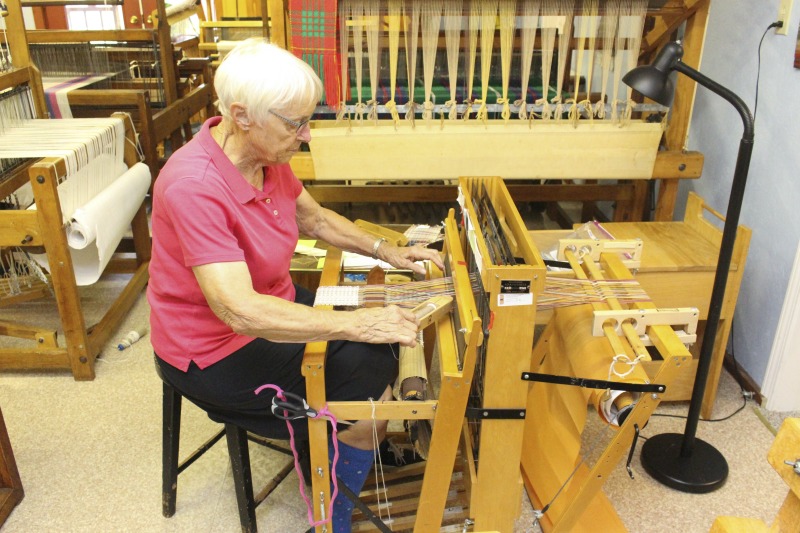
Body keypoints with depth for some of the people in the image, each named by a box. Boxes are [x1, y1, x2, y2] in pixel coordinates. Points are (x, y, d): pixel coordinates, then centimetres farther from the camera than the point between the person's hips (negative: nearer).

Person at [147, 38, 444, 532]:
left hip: (273, 305, 8)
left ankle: (367, 443, 31)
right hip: (215, 351, -8)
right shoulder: (193, 186, -32)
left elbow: (316, 217, 10)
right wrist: (357, 323, -37)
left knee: (388, 346, 7)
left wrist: (387, 250, 0)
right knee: (374, 395, -10)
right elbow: (240, 309, -39)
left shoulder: (266, 157, -7)